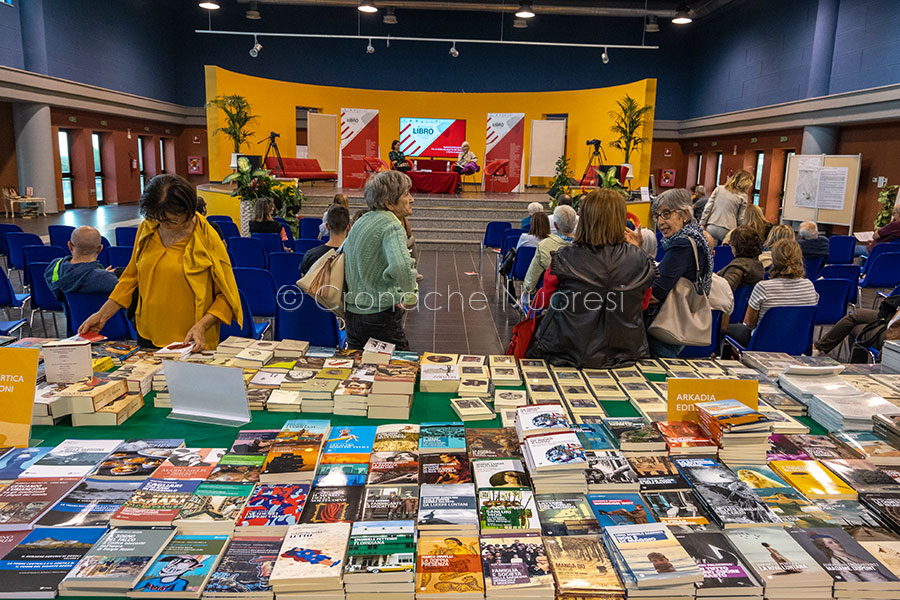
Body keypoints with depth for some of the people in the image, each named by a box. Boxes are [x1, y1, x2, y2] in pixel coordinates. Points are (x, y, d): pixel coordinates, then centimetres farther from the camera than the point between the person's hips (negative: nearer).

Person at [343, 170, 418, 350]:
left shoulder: (360, 222, 11)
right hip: (381, 316, -8)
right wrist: (411, 296, -21)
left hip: (352, 313, 8)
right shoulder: (392, 227, -17)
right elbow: (401, 266, -36)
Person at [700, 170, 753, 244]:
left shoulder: (719, 189, 11)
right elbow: (741, 218, 4)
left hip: (711, 227, 3)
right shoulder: (743, 196, 3)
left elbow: (707, 208, 7)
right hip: (727, 230, -3)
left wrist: (702, 224, 9)